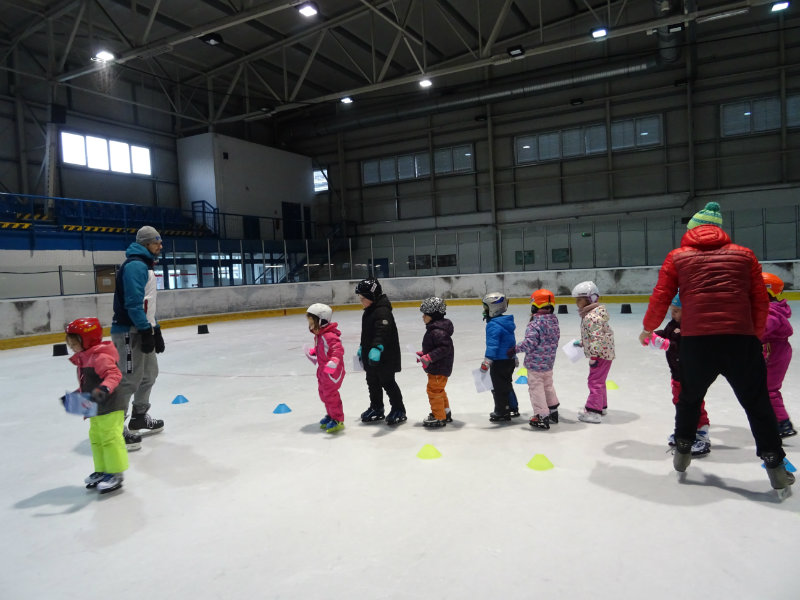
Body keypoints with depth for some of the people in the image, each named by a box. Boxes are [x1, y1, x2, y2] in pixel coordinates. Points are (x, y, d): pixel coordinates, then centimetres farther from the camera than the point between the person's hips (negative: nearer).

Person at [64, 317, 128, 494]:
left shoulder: (100, 357, -20)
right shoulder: (83, 358, 12)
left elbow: (114, 374, -33)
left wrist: (104, 389, -47)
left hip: (111, 408, -11)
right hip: (96, 409, 11)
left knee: (110, 438, -4)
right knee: (95, 439, 19)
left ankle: (115, 474, 7)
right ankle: (101, 471, 33)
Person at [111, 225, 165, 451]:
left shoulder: (145, 266, 19)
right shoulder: (135, 265, -14)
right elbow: (133, 302, -23)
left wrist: (155, 330, 21)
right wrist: (146, 330, -24)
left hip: (142, 329, 11)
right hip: (130, 331, -11)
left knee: (149, 372, 19)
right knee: (130, 378, -10)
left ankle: (139, 417, 34)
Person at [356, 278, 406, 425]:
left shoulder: (382, 311, -23)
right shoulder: (368, 311, 10)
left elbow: (382, 332, -39)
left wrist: (377, 348, -51)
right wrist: (362, 347, 31)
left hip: (385, 356, -10)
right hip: (371, 355, 10)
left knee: (387, 382, 1)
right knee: (372, 383, 18)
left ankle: (398, 410, 15)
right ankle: (376, 409, 33)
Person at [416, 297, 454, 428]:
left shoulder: (438, 331, -24)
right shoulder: (433, 329, 10)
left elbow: (444, 348, -31)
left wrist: (429, 357, -31)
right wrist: (423, 354, 14)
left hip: (439, 369, -11)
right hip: (436, 368, 11)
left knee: (433, 390, -2)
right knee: (438, 390, 24)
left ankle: (439, 418, 9)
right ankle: (446, 413, 39)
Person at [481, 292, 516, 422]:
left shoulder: (493, 325, -21)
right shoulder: (507, 322, 9)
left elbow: (492, 345, -25)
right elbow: (512, 342, 18)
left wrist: (486, 362, -22)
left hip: (499, 362, -10)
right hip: (510, 360, 10)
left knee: (499, 387, 3)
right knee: (506, 384, 22)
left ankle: (502, 412, 12)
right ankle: (512, 408, 33)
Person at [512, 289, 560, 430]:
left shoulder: (535, 324, -20)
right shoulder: (554, 322, 5)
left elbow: (530, 343, -24)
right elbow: (555, 341, 14)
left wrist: (516, 349, -13)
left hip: (535, 363, -8)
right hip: (549, 362, 9)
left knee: (536, 388, 1)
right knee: (548, 386, 23)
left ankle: (542, 416, 4)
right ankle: (553, 412, 35)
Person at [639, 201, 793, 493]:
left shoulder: (678, 256, 10)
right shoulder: (744, 255, 15)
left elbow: (661, 296, 5)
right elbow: (761, 300, 12)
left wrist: (648, 328, 20)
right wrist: (756, 335, 25)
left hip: (696, 340, 0)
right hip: (740, 338, 1)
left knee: (690, 397, 21)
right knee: (757, 402, 15)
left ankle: (682, 451, 32)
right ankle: (775, 466, 17)